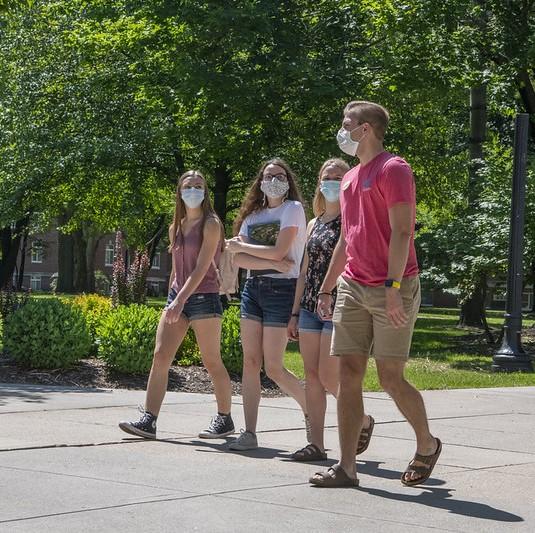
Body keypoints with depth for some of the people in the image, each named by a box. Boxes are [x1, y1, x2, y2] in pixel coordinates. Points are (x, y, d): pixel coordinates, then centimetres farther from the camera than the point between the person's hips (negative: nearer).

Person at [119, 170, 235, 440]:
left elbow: (202, 268, -16)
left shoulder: (210, 224, -7)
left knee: (211, 362, 0)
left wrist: (181, 300, -24)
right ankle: (148, 420, -7)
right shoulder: (176, 228, 14)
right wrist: (172, 301, 17)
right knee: (160, 356, -5)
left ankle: (224, 418, 15)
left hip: (203, 298, -6)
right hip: (176, 297, 6)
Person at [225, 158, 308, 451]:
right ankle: (249, 433, -1)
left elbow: (278, 251, -14)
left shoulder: (292, 208, -2)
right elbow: (238, 259, 1)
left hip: (282, 289, -6)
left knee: (273, 366, -8)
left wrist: (240, 246, -3)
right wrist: (273, 262, -13)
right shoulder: (253, 215, 14)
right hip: (253, 287, 6)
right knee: (250, 362, -1)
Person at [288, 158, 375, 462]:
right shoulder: (314, 224, 16)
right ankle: (316, 444, 6)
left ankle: (364, 420, 16)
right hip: (310, 307, 7)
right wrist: (295, 313, 15)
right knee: (312, 375, 3)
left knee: (328, 377, -9)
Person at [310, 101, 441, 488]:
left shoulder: (393, 169, -7)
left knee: (390, 377, -4)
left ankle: (427, 445, 20)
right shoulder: (349, 179, 18)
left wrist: (392, 287, -23)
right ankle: (347, 468, 1)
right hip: (353, 289, 8)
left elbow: (401, 232, -15)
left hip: (393, 290, -7)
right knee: (349, 374, 0)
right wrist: (327, 288, 20)